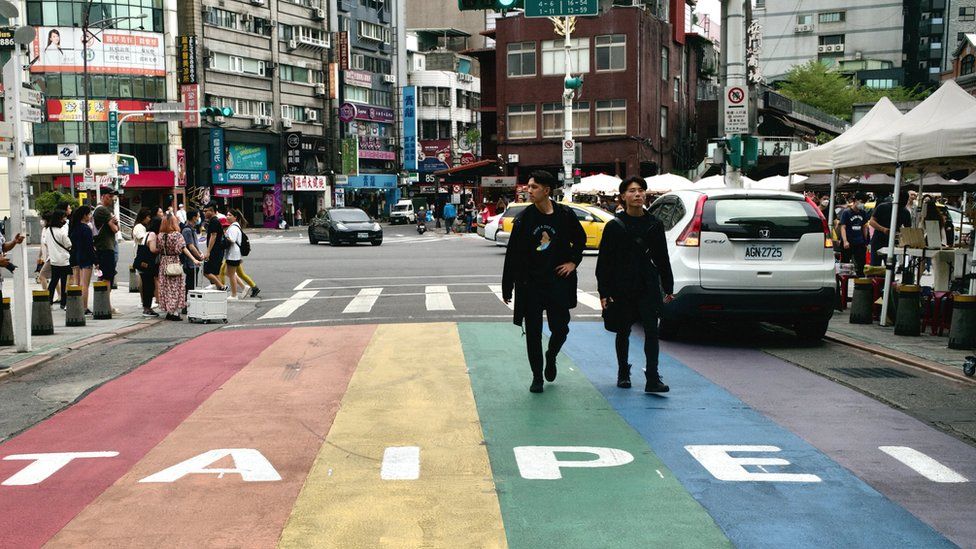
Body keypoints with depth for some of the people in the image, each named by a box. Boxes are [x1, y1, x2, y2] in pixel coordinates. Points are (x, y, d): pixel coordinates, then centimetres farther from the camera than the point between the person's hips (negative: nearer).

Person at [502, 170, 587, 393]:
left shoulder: (565, 215, -3)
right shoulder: (524, 218, -4)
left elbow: (580, 239, 16)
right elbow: (512, 254, -1)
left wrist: (573, 261, 4)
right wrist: (507, 287, -2)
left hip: (558, 282, 0)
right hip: (531, 283, 0)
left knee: (560, 329, 2)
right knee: (533, 333, 3)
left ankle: (551, 357, 34)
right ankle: (537, 377, 17)